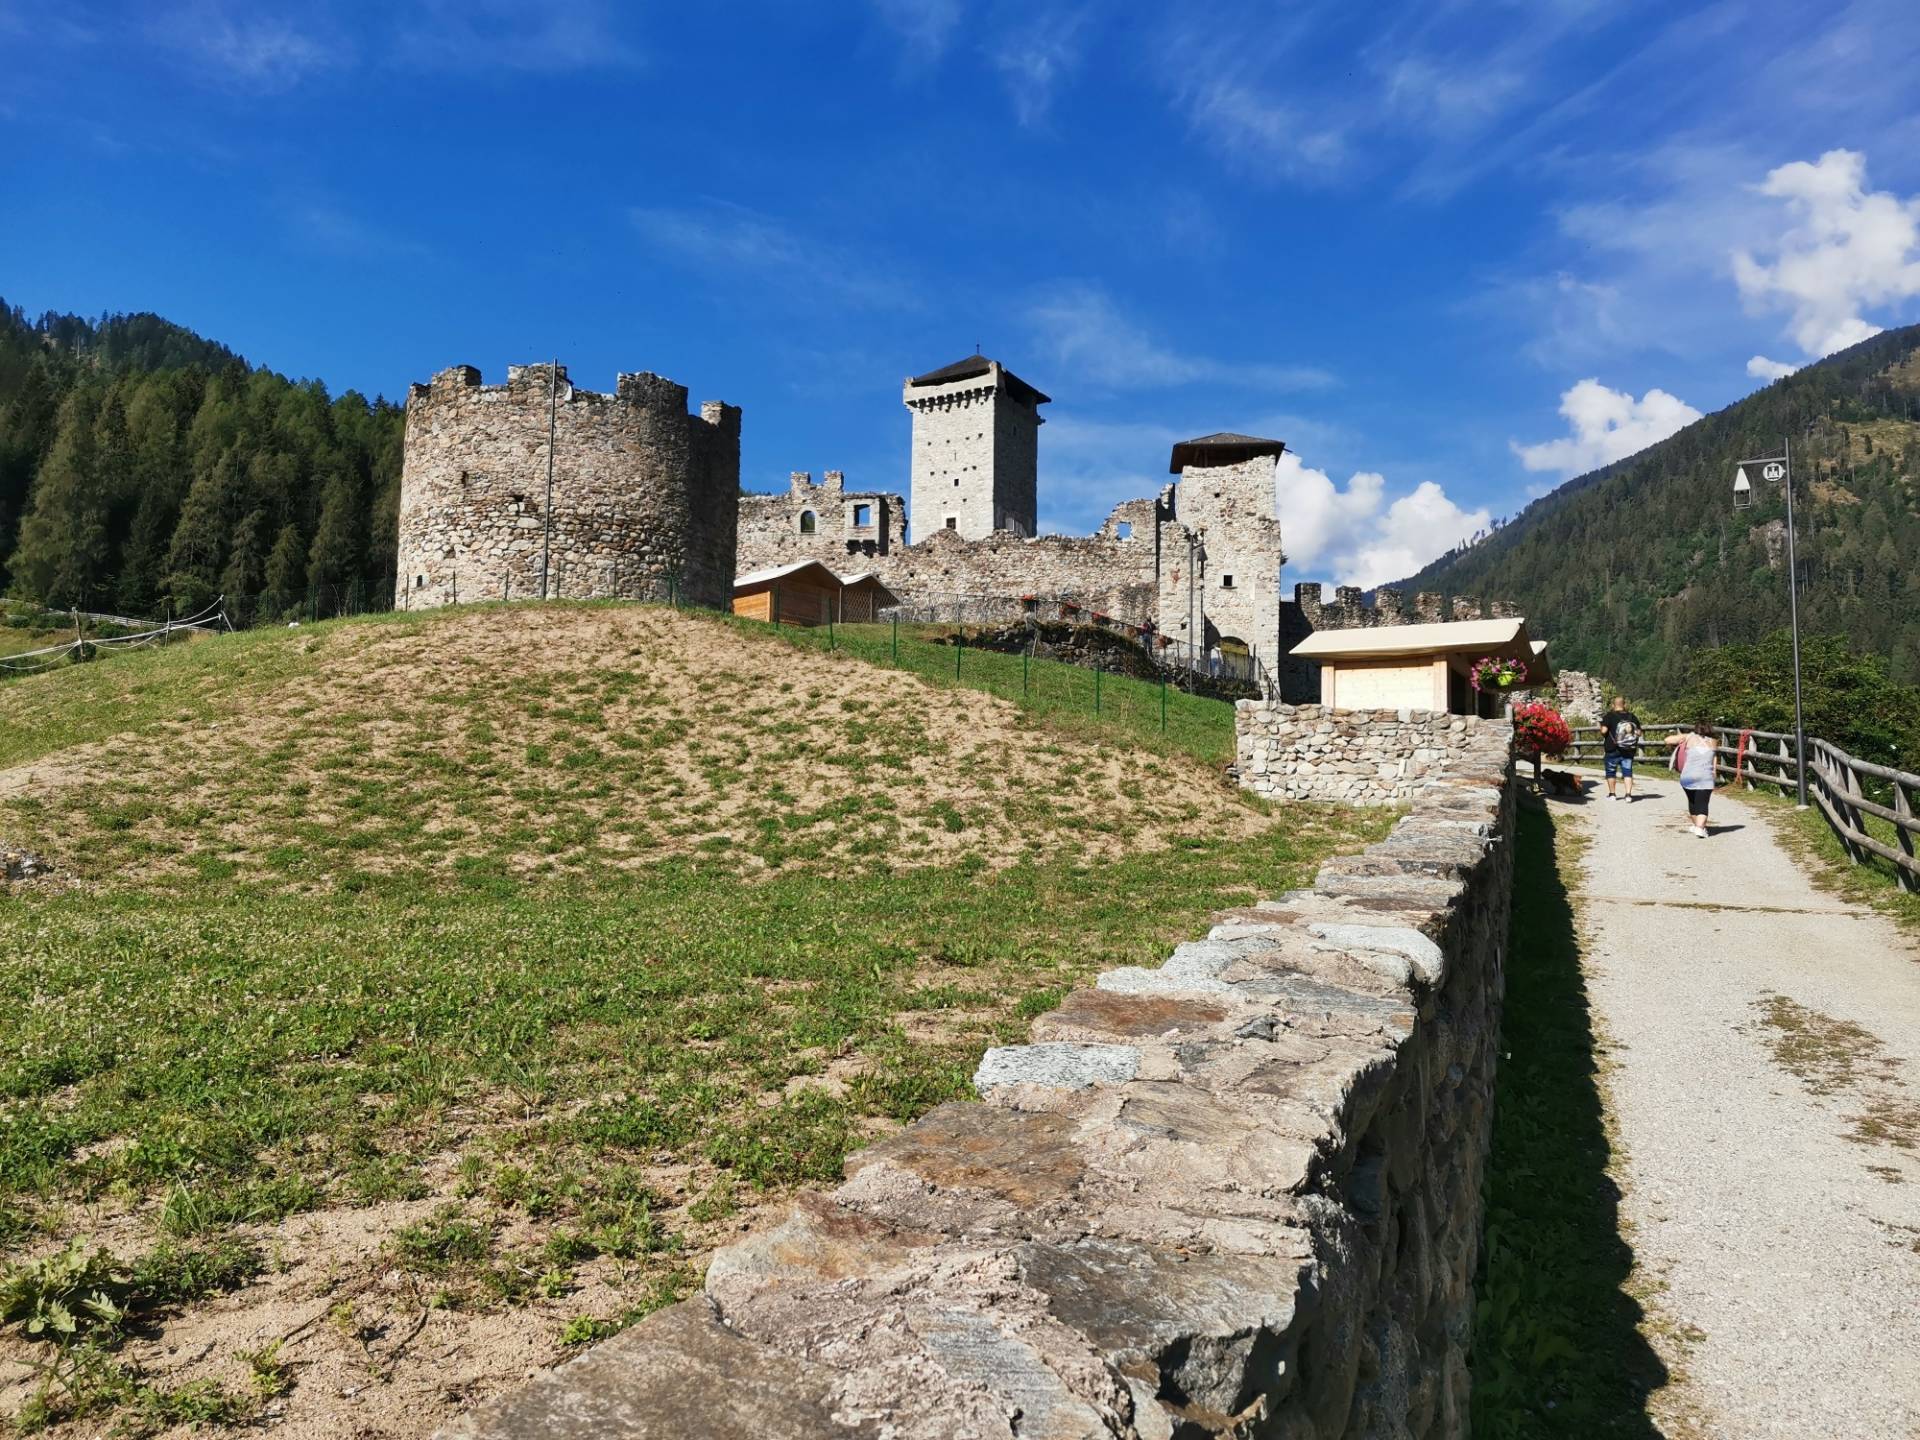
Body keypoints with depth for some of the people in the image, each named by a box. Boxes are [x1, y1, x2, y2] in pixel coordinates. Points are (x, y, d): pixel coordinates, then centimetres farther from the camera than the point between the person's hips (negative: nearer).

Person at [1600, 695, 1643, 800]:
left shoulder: (1610, 716, -9)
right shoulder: (1632, 716, 2)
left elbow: (1604, 730, -17)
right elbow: (1638, 732, 3)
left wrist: (1600, 726, 4)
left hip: (1613, 749, -3)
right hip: (1629, 750, 3)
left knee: (1611, 771, 10)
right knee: (1627, 771, 5)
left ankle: (1612, 794, 15)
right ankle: (1628, 794, -4)